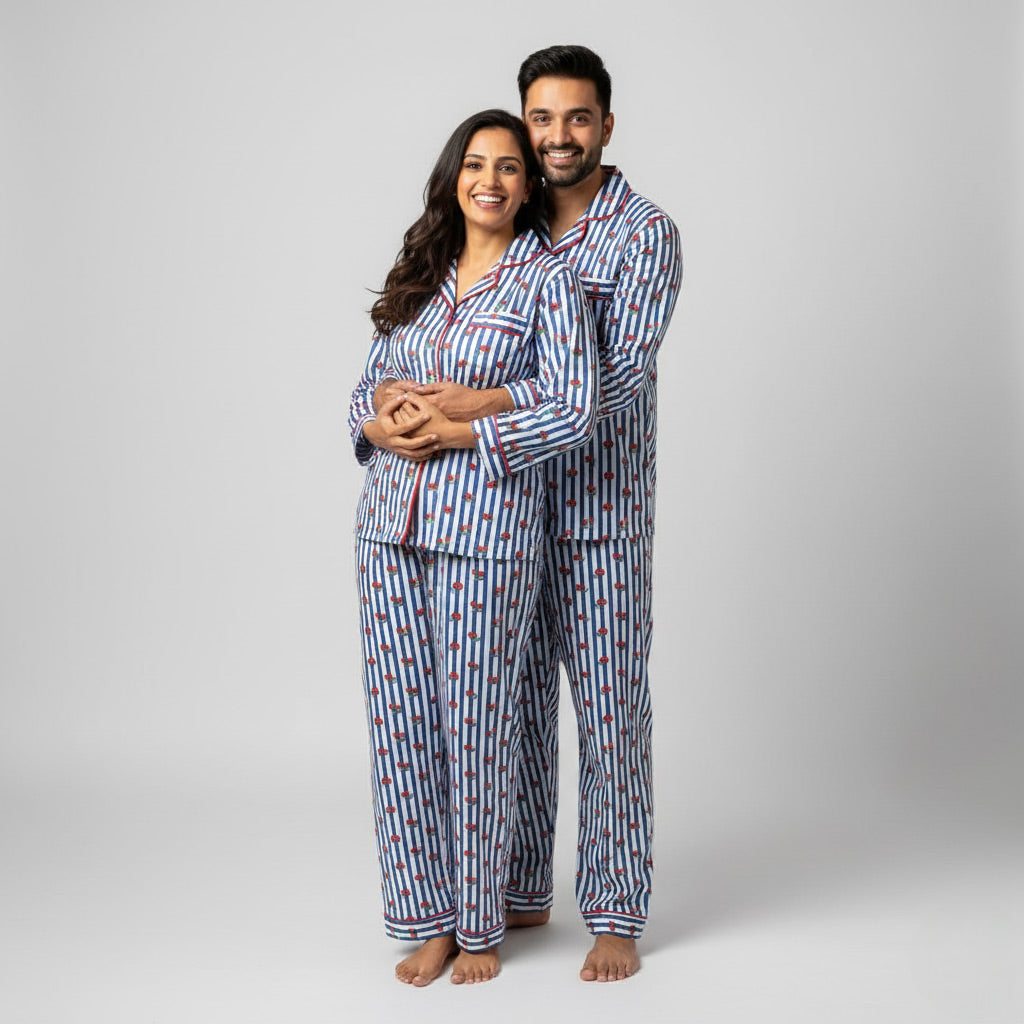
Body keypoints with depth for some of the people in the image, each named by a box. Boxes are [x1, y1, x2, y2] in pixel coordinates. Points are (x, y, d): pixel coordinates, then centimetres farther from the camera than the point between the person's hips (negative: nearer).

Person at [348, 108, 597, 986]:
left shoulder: (548, 280, -2)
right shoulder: (419, 277, 14)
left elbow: (574, 409, -10)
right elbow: (369, 382, 17)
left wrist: (457, 432, -15)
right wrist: (381, 426, -6)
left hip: (487, 526, -5)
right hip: (390, 521, 5)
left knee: (477, 726, 2)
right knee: (401, 721, 7)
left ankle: (480, 926, 19)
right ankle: (428, 920, 20)